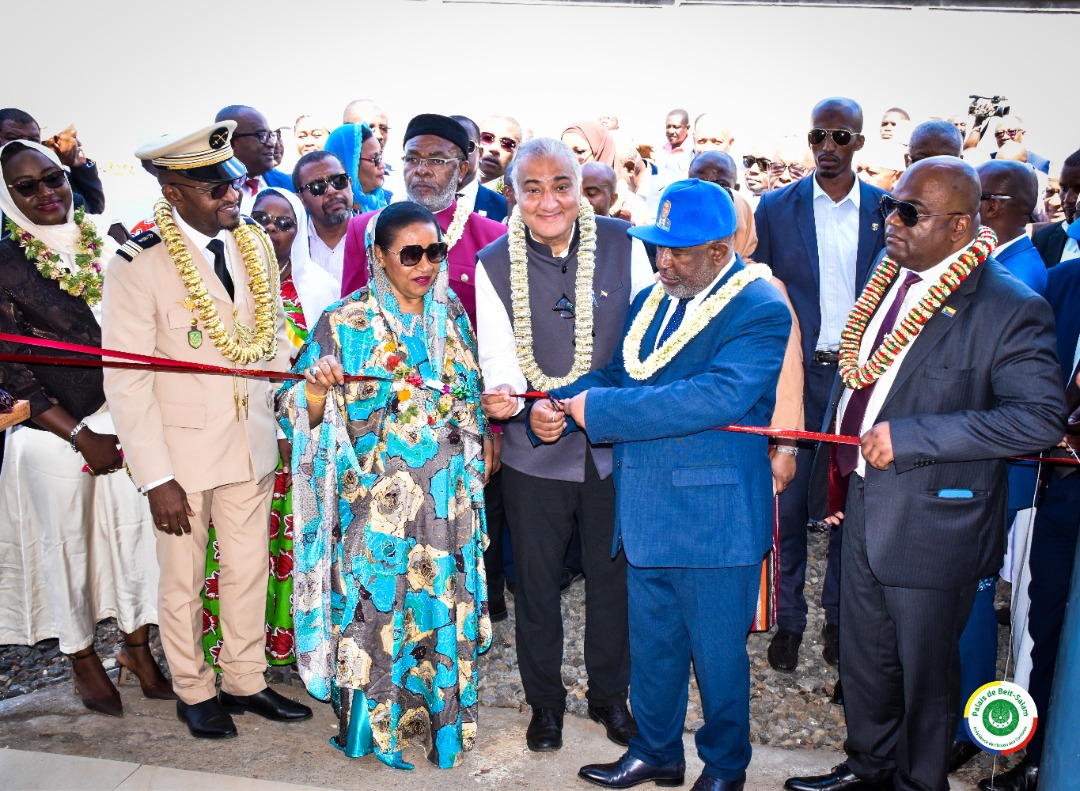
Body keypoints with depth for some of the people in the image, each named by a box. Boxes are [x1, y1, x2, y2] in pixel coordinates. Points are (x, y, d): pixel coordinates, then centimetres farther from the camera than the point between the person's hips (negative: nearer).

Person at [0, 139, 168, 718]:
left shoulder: (107, 248, 3)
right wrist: (80, 436, -12)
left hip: (119, 419, 3)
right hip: (50, 432, -3)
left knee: (133, 528, 6)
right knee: (65, 542, 9)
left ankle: (137, 646, 24)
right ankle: (83, 660, 28)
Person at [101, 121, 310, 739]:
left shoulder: (255, 243, 0)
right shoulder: (139, 265, -16)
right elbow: (127, 381, -15)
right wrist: (157, 478, -17)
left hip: (253, 441, 5)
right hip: (182, 450, -4)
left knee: (249, 571, 17)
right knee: (183, 580, 14)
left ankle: (246, 680, 37)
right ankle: (194, 690, 36)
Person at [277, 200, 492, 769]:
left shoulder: (451, 314, 5)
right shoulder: (345, 323, -8)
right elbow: (304, 414, -9)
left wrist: (481, 442, 14)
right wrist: (317, 385, -29)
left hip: (448, 498, 4)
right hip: (376, 502, -4)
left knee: (444, 604, 12)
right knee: (377, 605, 5)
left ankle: (443, 716, 33)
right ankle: (375, 723, 28)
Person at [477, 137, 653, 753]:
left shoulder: (623, 246, -3)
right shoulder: (494, 263, -3)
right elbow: (499, 352, -10)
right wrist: (503, 392, -32)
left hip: (615, 446, 1)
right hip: (533, 454, 0)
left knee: (613, 576, 15)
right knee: (536, 583, 13)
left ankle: (610, 695, 37)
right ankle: (545, 700, 35)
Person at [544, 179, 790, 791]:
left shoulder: (760, 309, -15)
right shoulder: (653, 300, 10)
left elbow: (720, 396, -29)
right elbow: (618, 374, 13)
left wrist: (600, 409, -27)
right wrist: (557, 408, -8)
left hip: (717, 516, -7)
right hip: (648, 511, 7)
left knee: (718, 652, 11)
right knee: (652, 644, 20)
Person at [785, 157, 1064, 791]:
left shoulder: (1009, 307, -17)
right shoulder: (886, 280, 6)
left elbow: (1041, 418, -25)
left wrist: (909, 437, -26)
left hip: (933, 521, -7)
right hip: (865, 507, 7)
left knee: (926, 668, 13)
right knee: (864, 656, 22)